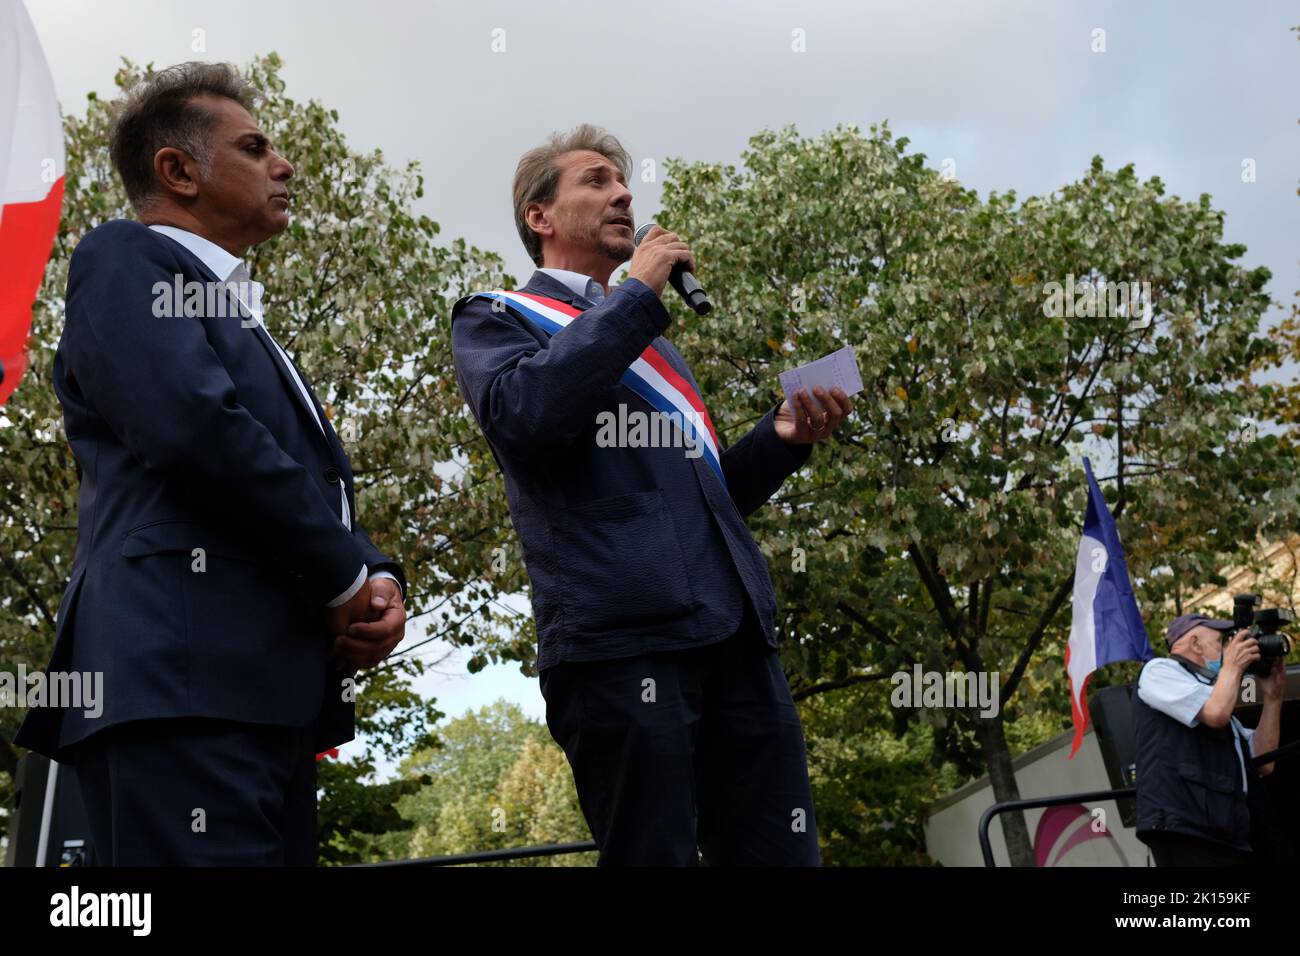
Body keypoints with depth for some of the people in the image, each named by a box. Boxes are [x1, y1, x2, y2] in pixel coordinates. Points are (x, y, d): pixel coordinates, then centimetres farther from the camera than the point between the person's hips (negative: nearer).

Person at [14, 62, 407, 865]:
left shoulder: (243, 317, 29)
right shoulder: (126, 259, 3)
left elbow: (322, 482, 25)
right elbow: (198, 429, -14)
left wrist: (377, 579, 2)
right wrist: (346, 579, -6)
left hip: (272, 691, 9)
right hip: (186, 678, -9)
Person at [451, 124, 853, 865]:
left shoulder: (648, 338, 30)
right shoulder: (496, 319, 10)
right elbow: (522, 416, -14)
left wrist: (780, 439, 10)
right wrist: (636, 295, -5)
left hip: (734, 633, 6)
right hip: (622, 637, -6)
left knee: (780, 852, 2)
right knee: (654, 854, -5)